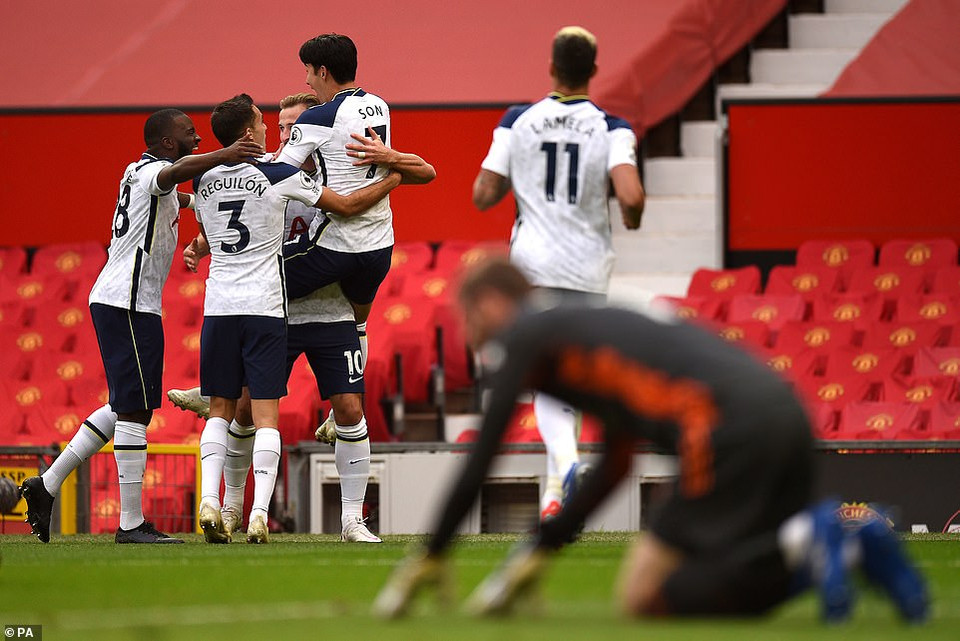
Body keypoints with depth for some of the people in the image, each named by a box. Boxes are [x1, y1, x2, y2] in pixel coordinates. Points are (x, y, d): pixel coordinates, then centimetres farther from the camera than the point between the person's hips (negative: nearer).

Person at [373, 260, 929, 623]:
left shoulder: (522, 336, 9)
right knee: (735, 593, 18)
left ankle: (801, 543, -19)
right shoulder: (583, 327, 33)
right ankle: (855, 546, -3)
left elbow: (481, 462, 5)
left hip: (729, 425, -8)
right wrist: (537, 555, 39)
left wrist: (428, 562, 13)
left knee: (644, 598, -5)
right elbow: (613, 470, 38)